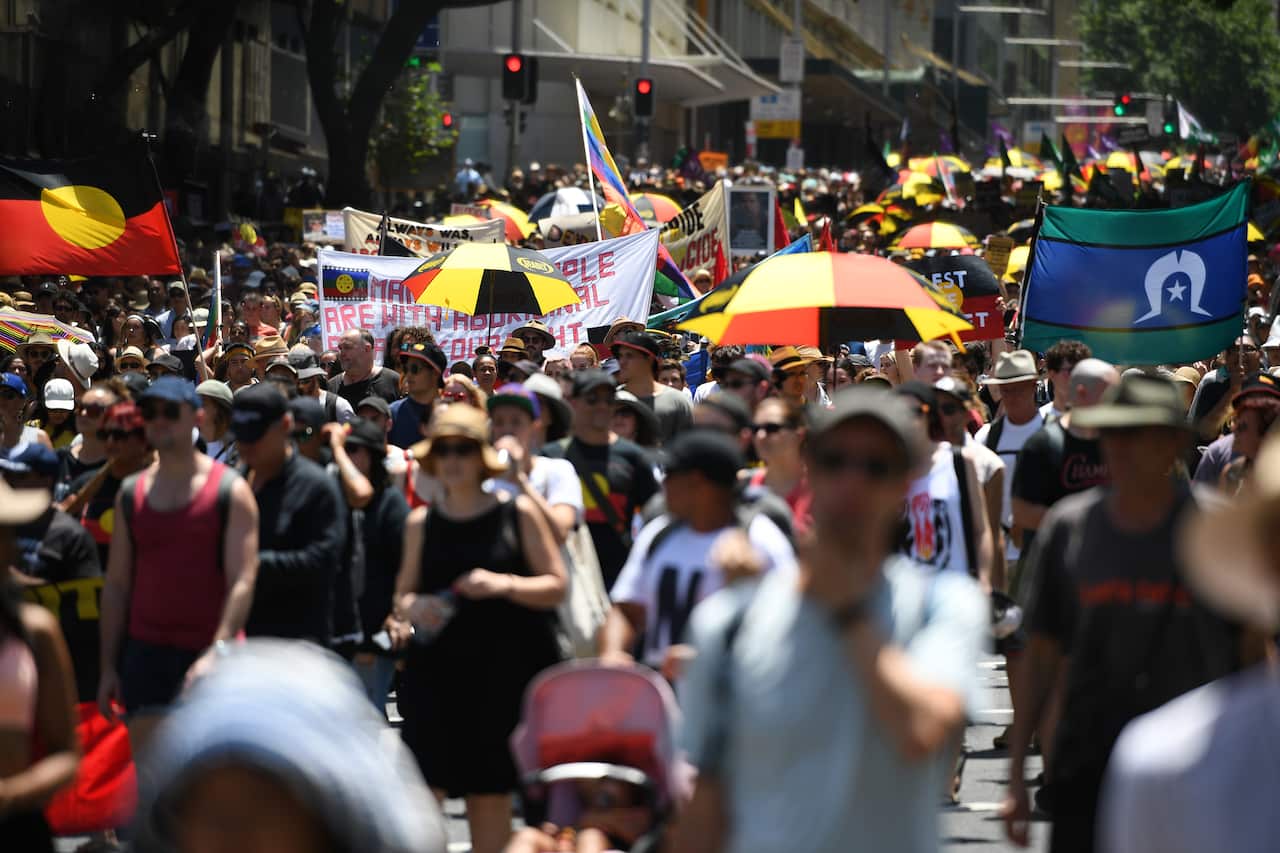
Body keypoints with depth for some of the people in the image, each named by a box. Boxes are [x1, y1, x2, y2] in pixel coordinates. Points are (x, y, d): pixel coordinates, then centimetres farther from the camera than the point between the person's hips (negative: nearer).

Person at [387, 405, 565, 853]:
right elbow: (403, 593, 15)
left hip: (504, 669, -1)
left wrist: (504, 585, -16)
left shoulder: (518, 513, 1)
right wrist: (411, 608, -8)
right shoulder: (421, 523, 7)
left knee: (491, 791, 6)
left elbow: (556, 586, 0)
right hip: (436, 666, 1)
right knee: (423, 783, -10)